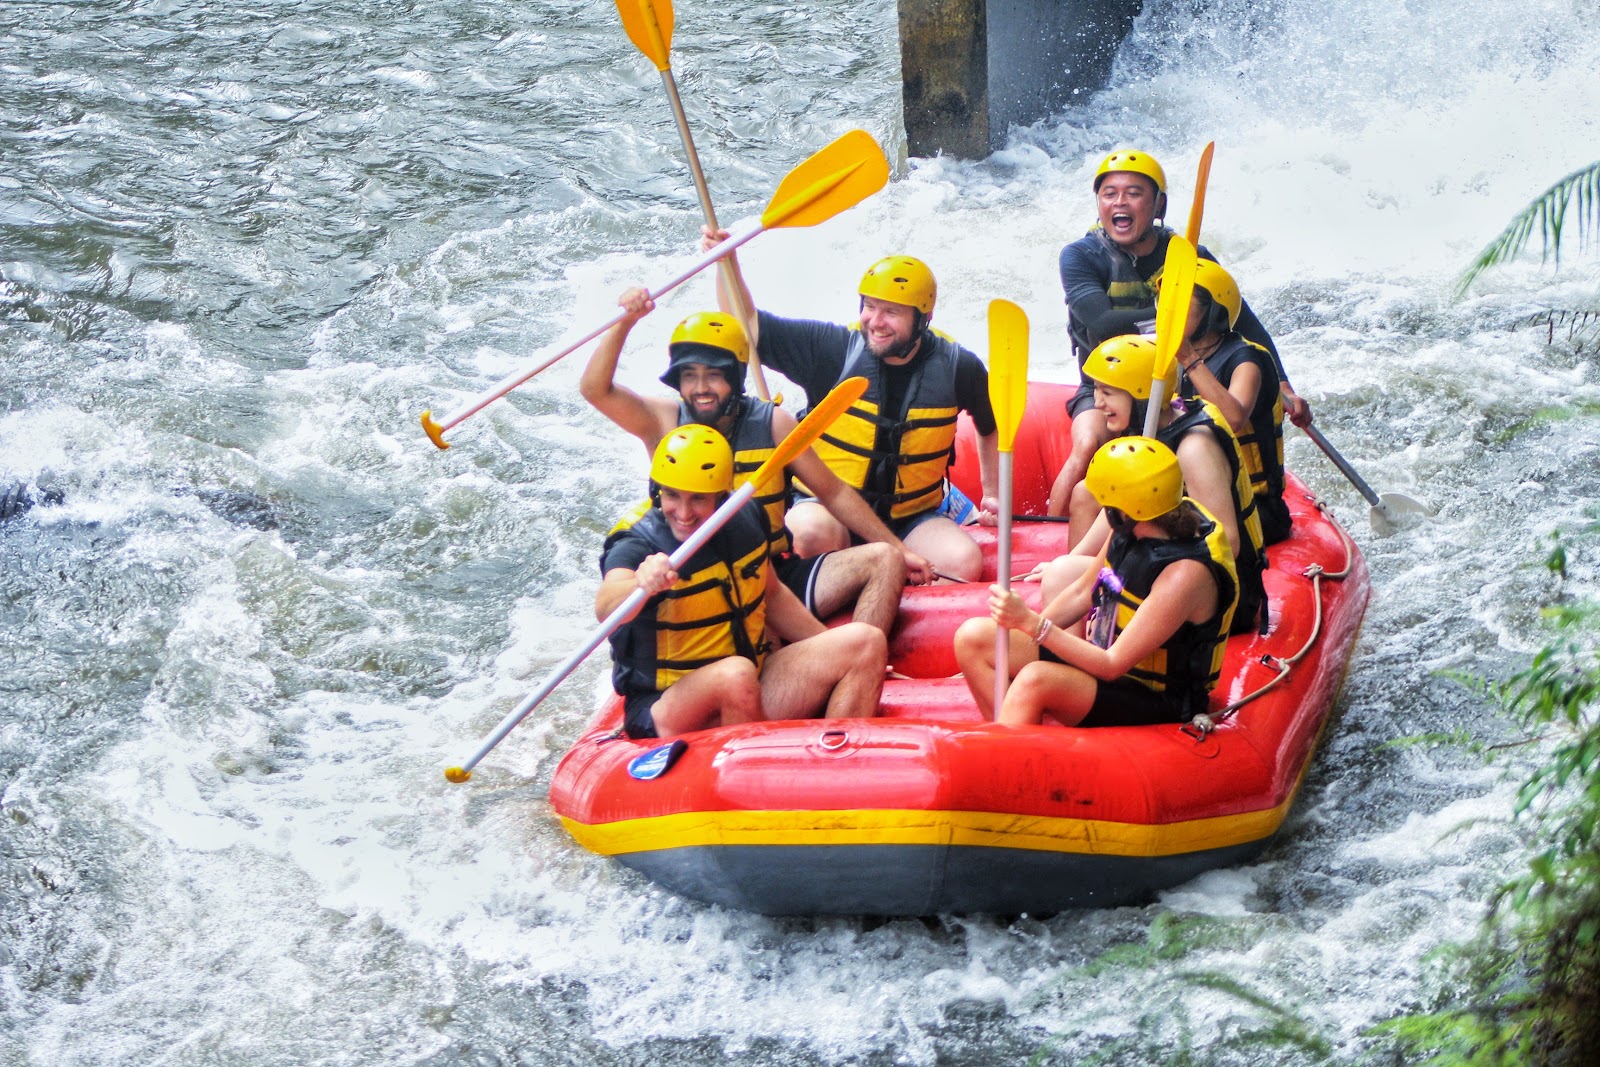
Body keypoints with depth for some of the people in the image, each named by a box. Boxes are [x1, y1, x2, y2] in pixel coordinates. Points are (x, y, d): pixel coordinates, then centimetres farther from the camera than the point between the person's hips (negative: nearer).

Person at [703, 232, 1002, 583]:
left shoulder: (957, 368, -3)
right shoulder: (834, 349, -8)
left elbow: (991, 426, 18)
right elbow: (748, 328, -8)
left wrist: (992, 494, 16)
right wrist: (727, 263, -21)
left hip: (910, 520, 2)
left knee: (966, 562, -27)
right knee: (814, 531, -38)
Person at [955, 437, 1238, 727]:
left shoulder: (1185, 574, -30)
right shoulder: (1129, 530, -6)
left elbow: (1112, 665, -27)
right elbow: (1082, 592, 12)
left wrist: (1031, 622, -29)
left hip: (1154, 700, -9)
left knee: (1036, 680, -36)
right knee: (972, 637, -2)